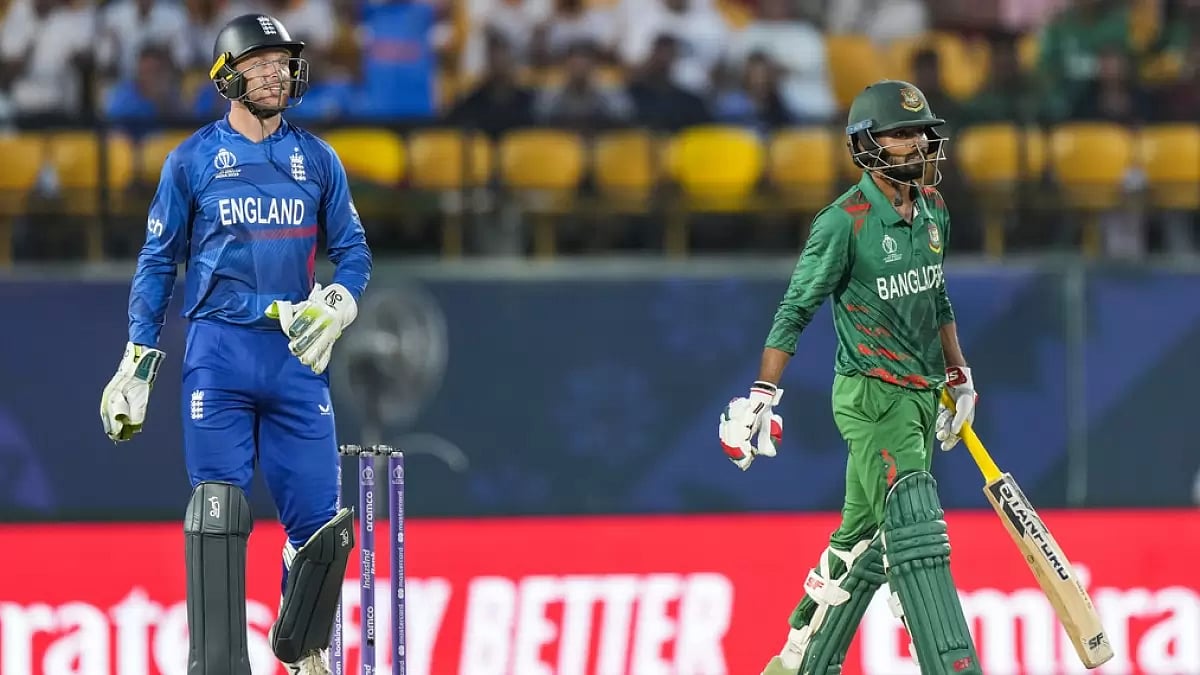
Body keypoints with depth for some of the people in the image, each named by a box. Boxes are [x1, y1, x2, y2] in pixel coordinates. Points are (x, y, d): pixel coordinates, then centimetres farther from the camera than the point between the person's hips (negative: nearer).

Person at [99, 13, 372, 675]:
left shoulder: (318, 160, 11)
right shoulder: (191, 160, 5)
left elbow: (353, 250, 13)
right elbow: (158, 261, 8)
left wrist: (336, 306, -8)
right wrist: (137, 362, 4)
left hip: (296, 353, 2)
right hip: (219, 350, -2)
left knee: (318, 514, -2)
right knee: (217, 510, -8)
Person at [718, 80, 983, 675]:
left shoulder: (932, 210, 9)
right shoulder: (844, 222, -14)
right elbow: (794, 312, -10)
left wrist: (958, 379, 24)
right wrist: (761, 398, -14)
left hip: (920, 397, 8)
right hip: (870, 396, -7)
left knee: (865, 540, 12)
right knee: (915, 528, -17)